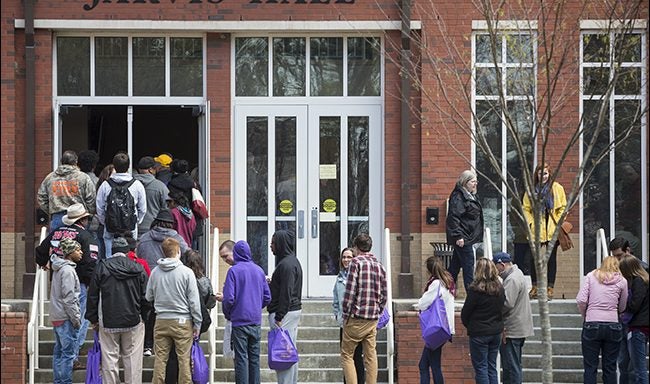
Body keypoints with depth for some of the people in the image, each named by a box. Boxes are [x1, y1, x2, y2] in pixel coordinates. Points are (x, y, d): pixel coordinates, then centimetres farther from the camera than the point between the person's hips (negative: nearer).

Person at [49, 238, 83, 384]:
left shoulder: (59, 268, 15)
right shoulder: (67, 270, -15)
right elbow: (69, 298, -19)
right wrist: (76, 318, -14)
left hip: (57, 317, 10)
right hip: (66, 317, -10)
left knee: (59, 351, 12)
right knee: (69, 352, -7)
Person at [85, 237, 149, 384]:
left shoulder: (102, 268, -2)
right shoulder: (138, 269, -1)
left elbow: (92, 295, 1)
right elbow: (146, 297, 2)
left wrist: (93, 319, 10)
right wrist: (143, 317, 15)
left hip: (108, 323, 0)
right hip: (133, 322, 0)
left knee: (109, 359, 4)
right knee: (132, 358, 6)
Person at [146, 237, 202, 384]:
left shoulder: (155, 272, 1)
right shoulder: (186, 272, -9)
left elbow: (149, 297, 10)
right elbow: (194, 300, -6)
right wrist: (197, 323, 0)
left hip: (161, 321, 3)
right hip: (182, 321, -3)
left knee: (160, 358, 7)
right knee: (184, 359, 1)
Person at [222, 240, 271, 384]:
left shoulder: (234, 271, -9)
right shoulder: (259, 270, 6)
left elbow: (229, 298, -13)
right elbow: (267, 297, 10)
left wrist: (227, 314, 4)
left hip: (239, 320, -4)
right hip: (256, 321, 4)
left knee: (241, 358, -2)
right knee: (254, 357, 10)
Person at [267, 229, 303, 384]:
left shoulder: (286, 264, -16)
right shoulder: (293, 261, 16)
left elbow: (286, 294, -20)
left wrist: (279, 317, -20)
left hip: (285, 313, -11)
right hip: (295, 310, 11)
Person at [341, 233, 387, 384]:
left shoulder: (356, 262, -8)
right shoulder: (380, 266, 11)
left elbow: (350, 292, -13)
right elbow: (384, 295, 12)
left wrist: (346, 315, -6)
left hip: (356, 318, -6)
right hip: (373, 320, 6)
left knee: (347, 355, 1)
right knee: (370, 356, 9)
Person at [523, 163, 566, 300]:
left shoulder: (557, 188, 3)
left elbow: (563, 208, 3)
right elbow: (526, 209, 8)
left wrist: (558, 223, -6)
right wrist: (530, 223, -4)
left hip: (552, 231, -1)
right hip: (536, 230, 1)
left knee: (551, 258, 2)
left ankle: (550, 288, 6)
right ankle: (535, 287, 10)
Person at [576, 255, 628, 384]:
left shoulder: (591, 276, 4)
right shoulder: (622, 281, 6)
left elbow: (581, 300, -4)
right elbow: (622, 308, 11)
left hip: (591, 325, -1)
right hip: (613, 325, 1)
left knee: (590, 367, 4)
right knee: (610, 367, 8)